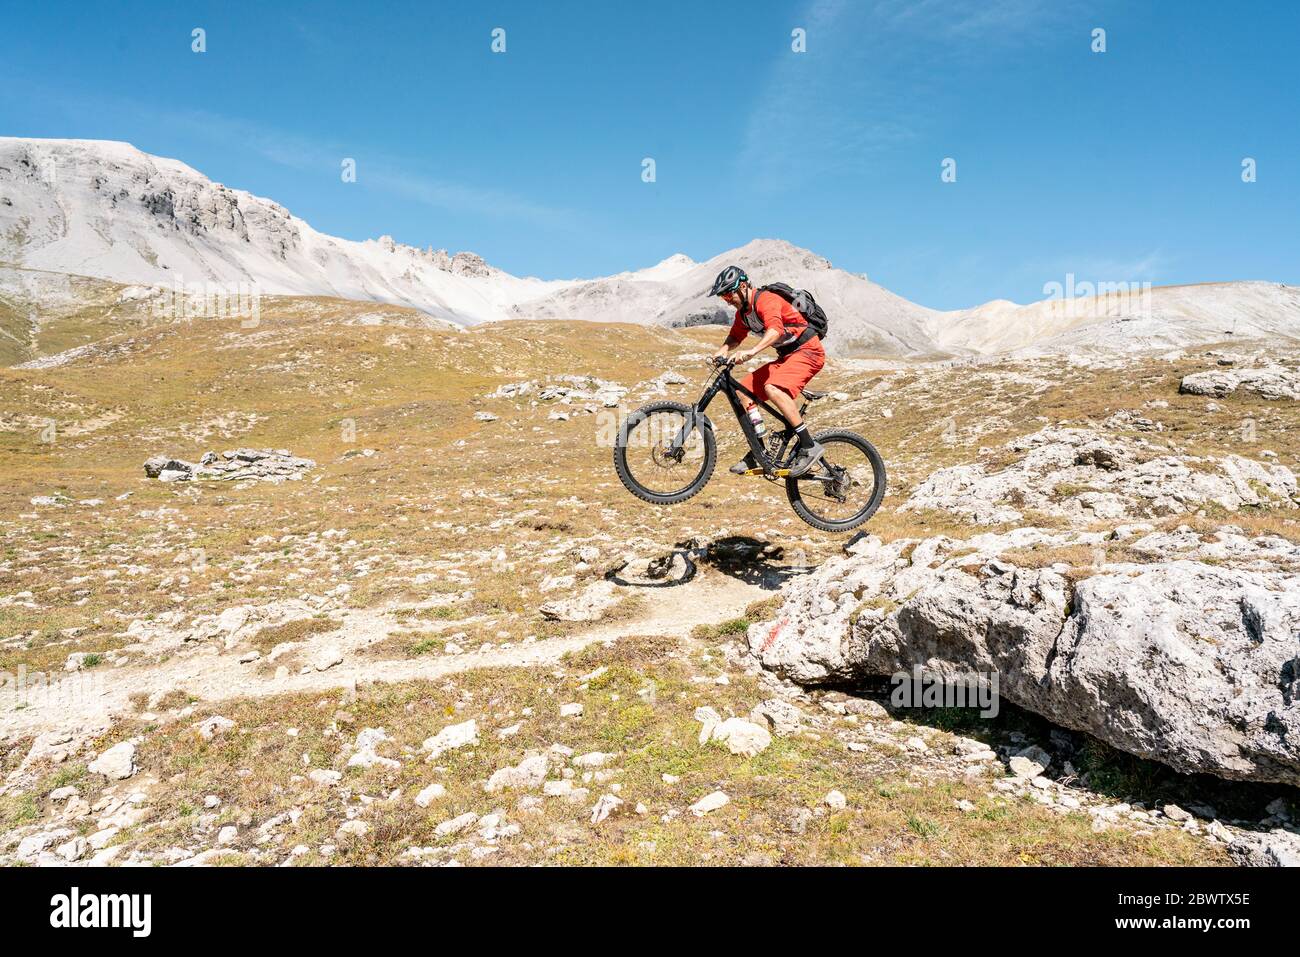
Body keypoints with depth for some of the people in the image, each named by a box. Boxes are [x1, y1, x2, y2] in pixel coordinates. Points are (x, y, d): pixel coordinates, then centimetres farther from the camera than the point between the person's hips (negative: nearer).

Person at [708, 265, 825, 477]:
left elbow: (775, 329, -38)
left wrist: (751, 352, -52)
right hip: (786, 356, 9)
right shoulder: (743, 312, 9)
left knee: (773, 388, -33)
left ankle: (809, 447, -29)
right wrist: (722, 351, -4)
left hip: (808, 351, -9)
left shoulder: (765, 300, -20)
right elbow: (735, 336, 19)